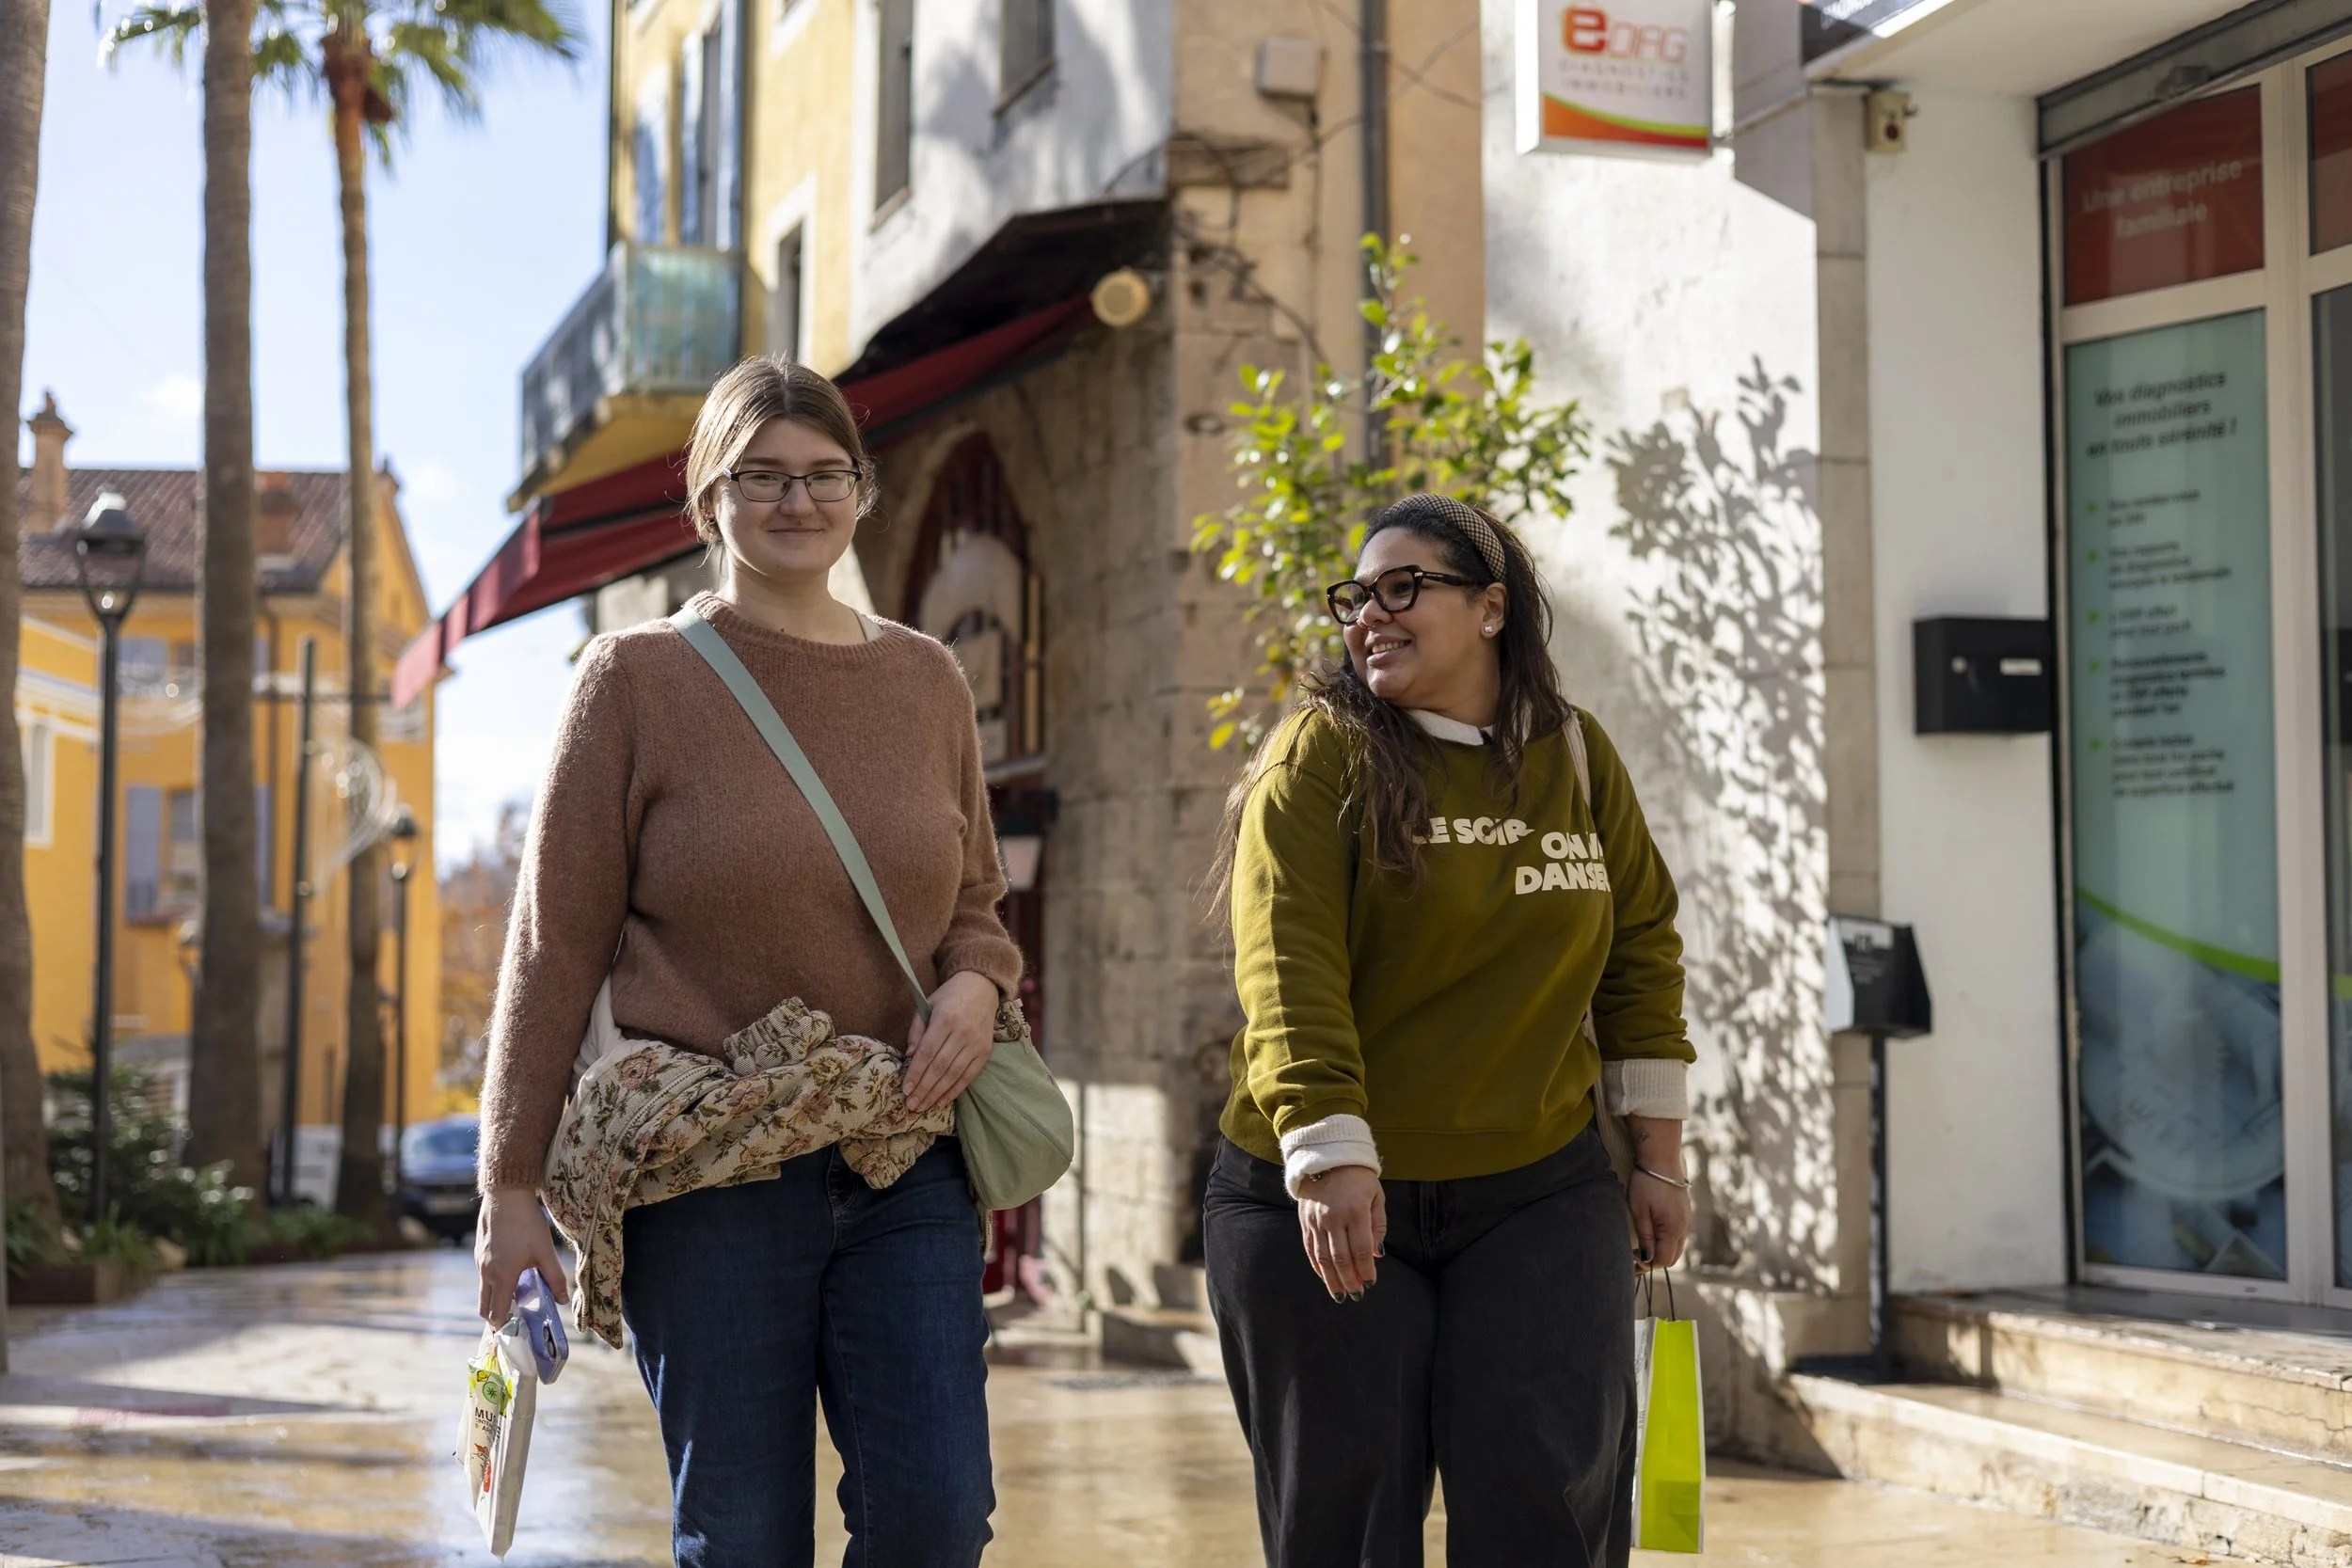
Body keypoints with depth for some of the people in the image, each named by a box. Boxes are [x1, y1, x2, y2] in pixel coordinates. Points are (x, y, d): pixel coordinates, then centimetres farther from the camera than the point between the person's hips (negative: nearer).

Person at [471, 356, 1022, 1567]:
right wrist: (512, 1185, -3)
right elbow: (555, 943, 0)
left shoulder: (925, 680, 11)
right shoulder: (637, 678, 0)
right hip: (706, 1167, -3)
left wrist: (974, 988, -4)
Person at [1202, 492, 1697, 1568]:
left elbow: (1641, 950, 13)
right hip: (1320, 1204, -2)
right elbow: (1287, 970, -15)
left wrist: (1658, 1155, 11)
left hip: (1538, 1198, 2)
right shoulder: (1323, 754, -5)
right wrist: (1330, 1157, -26)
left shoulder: (1577, 754, 7)